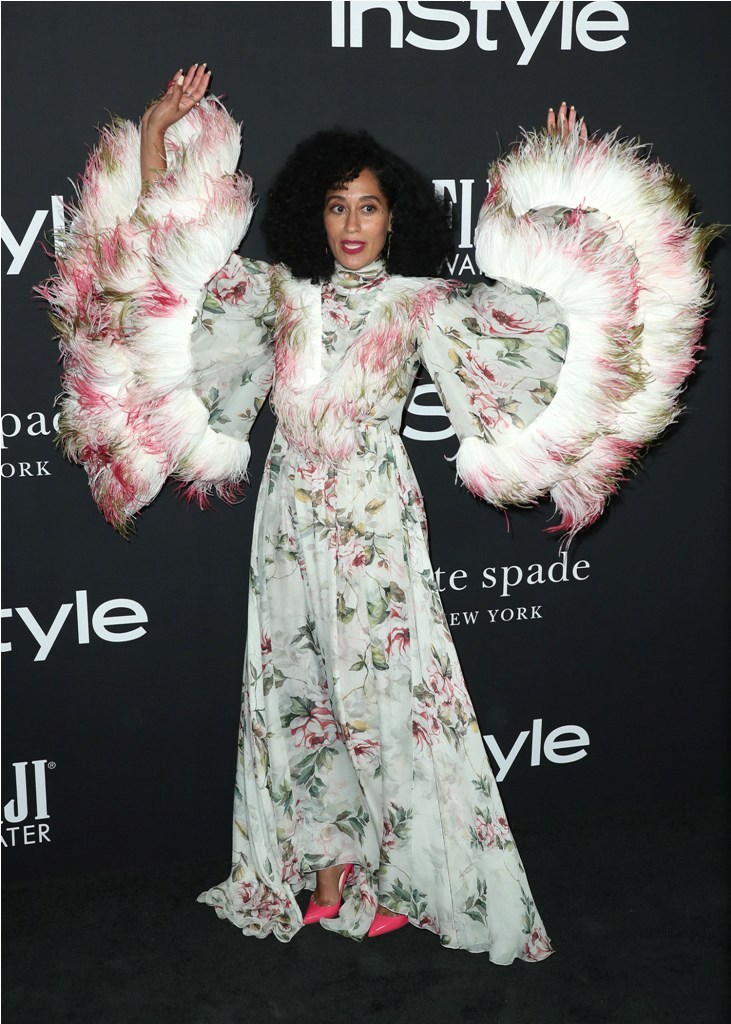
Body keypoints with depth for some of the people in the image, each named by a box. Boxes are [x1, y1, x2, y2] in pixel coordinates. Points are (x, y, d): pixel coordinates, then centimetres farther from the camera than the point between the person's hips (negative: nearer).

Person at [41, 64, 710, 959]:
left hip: (375, 518, -3)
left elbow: (532, 303, -8)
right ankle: (322, 873, 21)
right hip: (291, 516, 4)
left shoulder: (421, 303, 0)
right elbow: (167, 246, 9)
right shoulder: (281, 290, 7)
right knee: (297, 687, 8)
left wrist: (556, 184, -10)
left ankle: (390, 879, 14)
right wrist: (159, 130, 5)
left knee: (383, 686, 0)